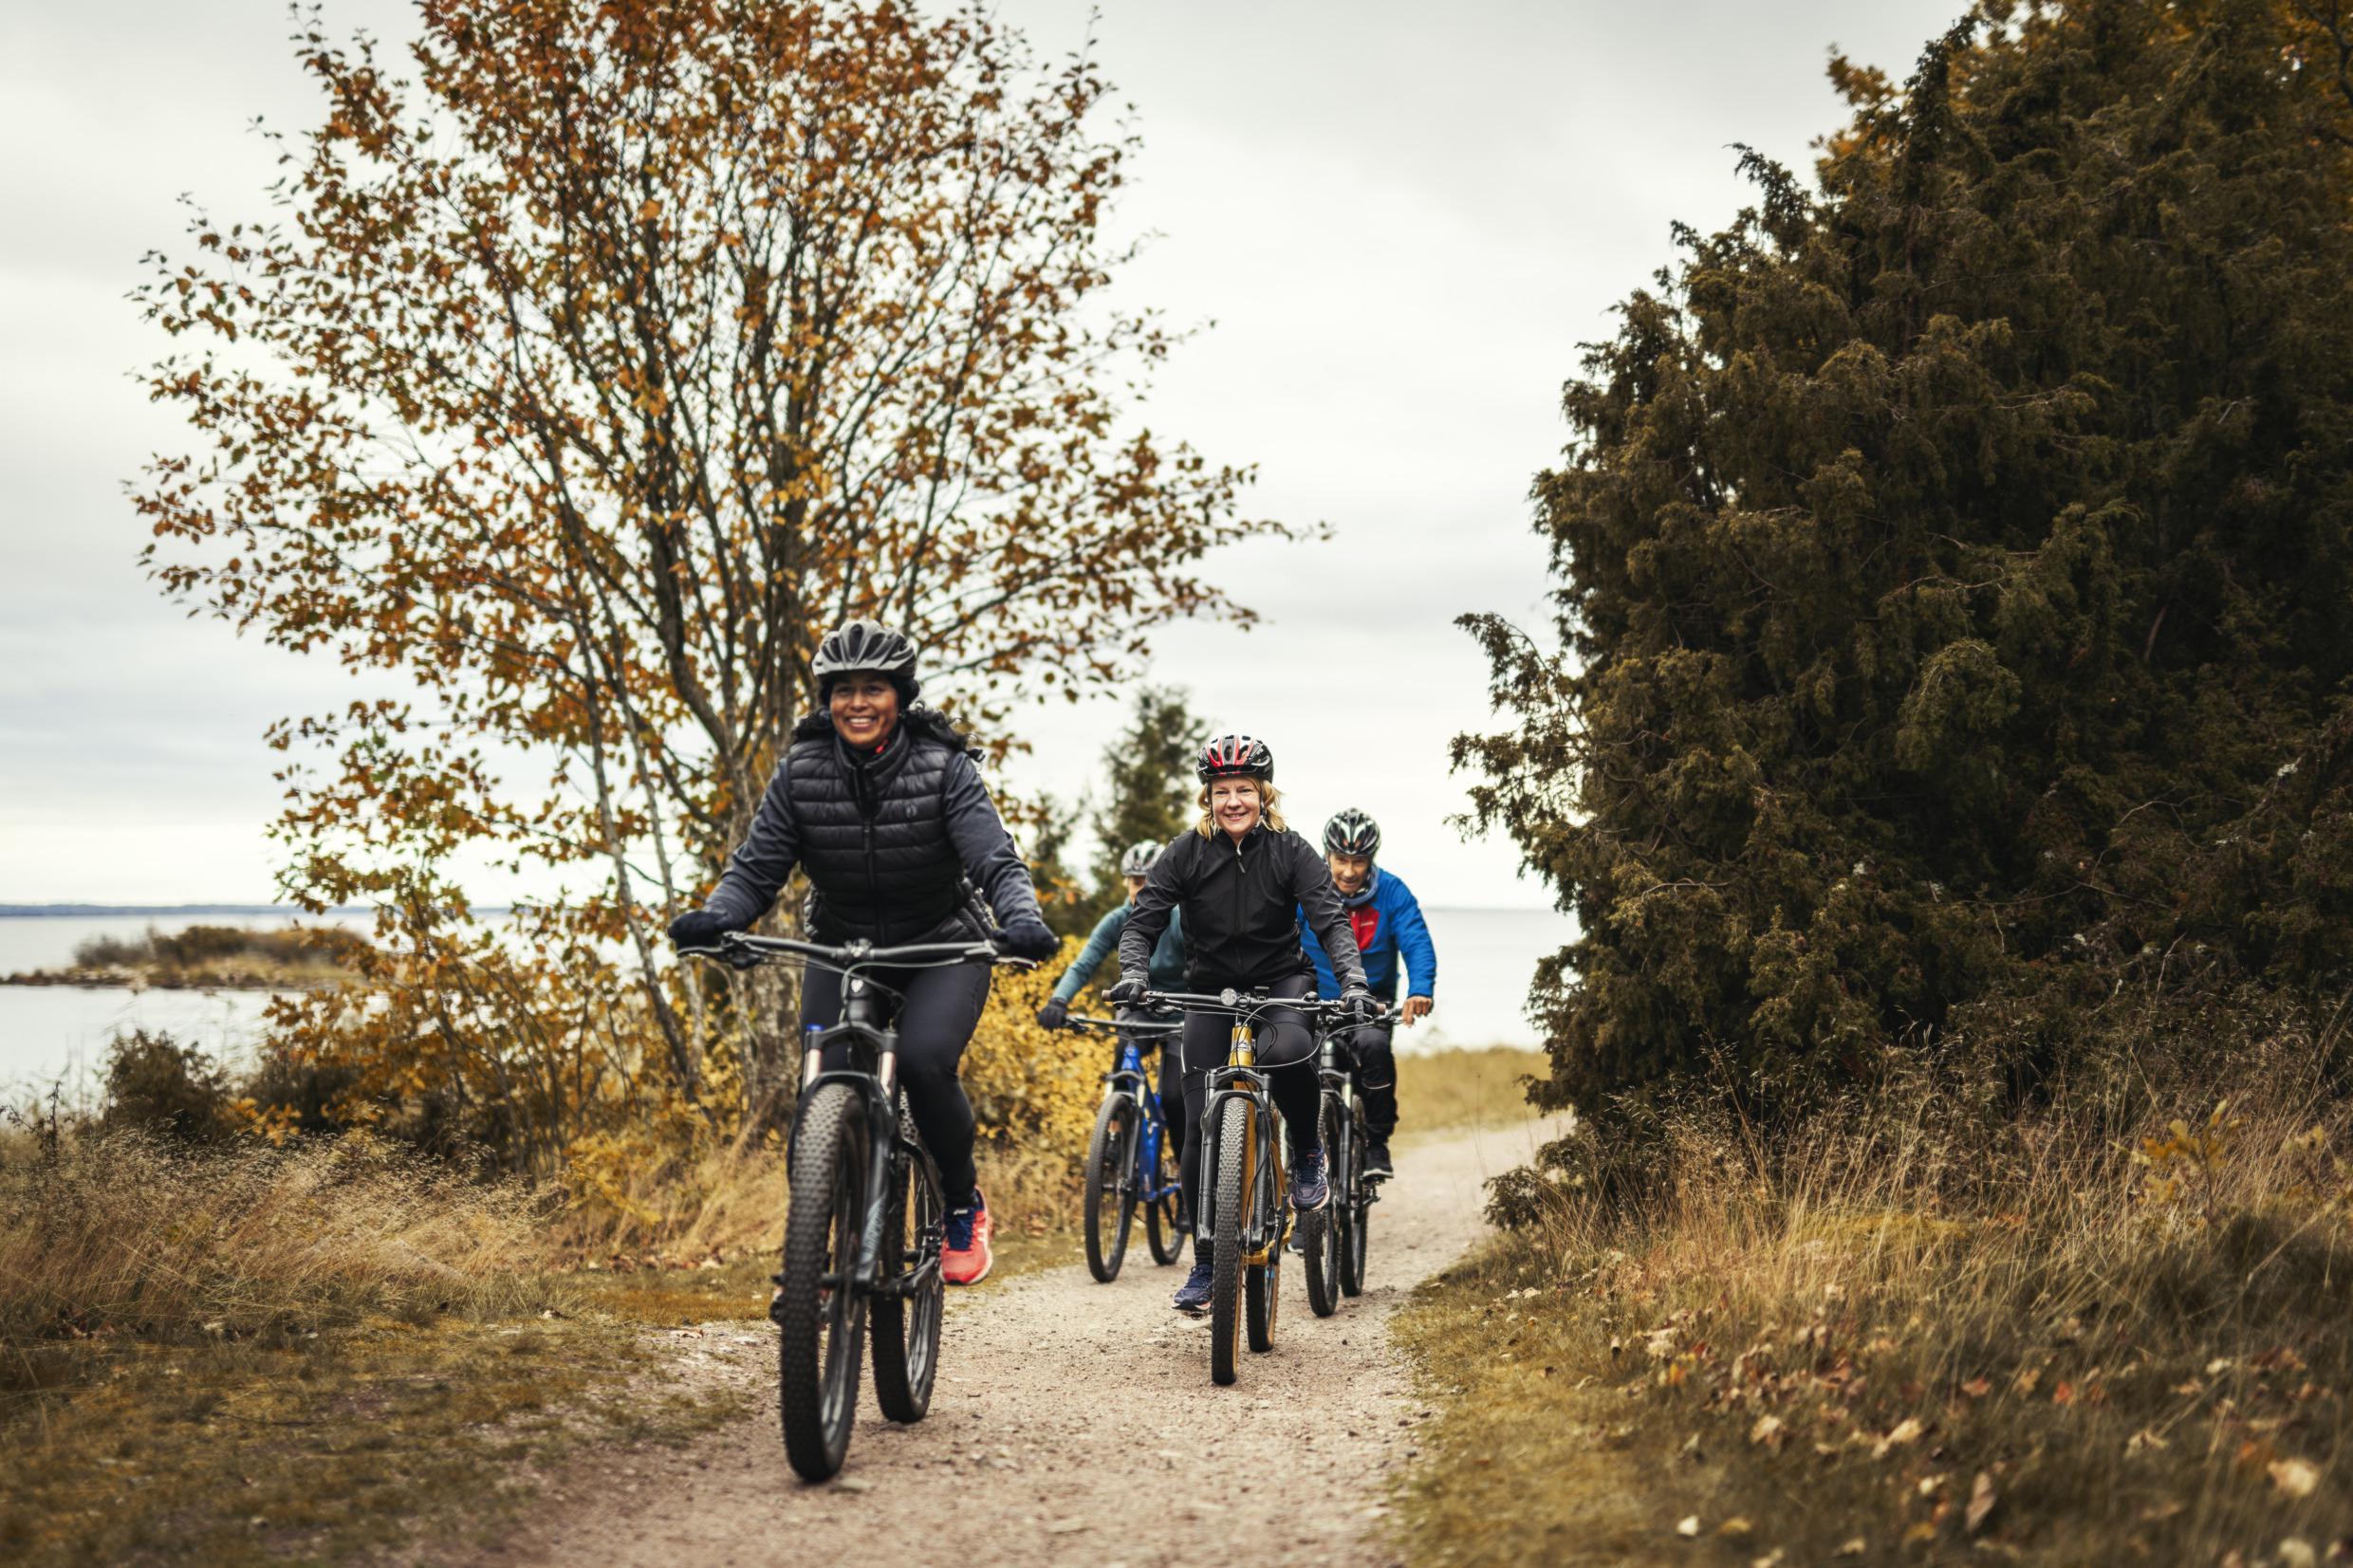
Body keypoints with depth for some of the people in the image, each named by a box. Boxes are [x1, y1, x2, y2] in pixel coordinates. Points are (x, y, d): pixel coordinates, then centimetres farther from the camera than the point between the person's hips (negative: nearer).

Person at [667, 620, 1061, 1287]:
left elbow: (996, 860, -23)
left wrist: (1024, 922, -44)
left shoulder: (943, 767, -14)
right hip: (842, 949, 3)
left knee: (924, 1062, -28)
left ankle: (965, 1208, -3)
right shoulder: (802, 770, -8)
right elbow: (758, 864, -10)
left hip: (941, 950, -2)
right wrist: (717, 916, -32)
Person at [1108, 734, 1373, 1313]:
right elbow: (1143, 920, -11)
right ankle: (1206, 1261, 4)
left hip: (1281, 983, -1)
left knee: (1287, 1049, -37)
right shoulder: (1186, 853, -7)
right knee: (1201, 1128, -8)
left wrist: (1353, 982, -34)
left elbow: (1331, 919, -17)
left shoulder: (1290, 852, -9)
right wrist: (1134, 975, -31)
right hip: (1211, 992, 1)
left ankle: (1309, 1154, -9)